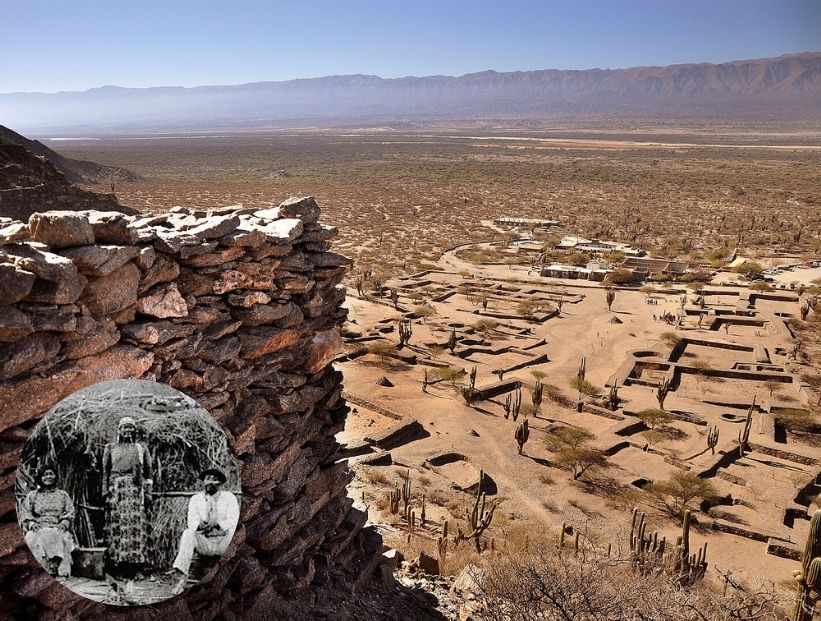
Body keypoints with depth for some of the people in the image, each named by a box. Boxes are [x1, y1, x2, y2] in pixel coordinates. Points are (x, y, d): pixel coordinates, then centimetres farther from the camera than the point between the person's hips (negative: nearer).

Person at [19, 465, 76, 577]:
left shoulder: (63, 495, 23)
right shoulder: (32, 495, 23)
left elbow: (70, 511, 11)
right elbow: (24, 511, 9)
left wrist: (64, 523, -11)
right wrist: (31, 523, -12)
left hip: (58, 528, 0)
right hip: (39, 528, 0)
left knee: (60, 538, -37)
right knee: (38, 539, -37)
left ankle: (61, 572, -44)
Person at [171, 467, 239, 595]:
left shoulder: (229, 498, 4)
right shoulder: (195, 499, 10)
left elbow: (232, 521, -10)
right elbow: (192, 522, -6)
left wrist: (216, 524, -26)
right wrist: (200, 526, -29)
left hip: (224, 543, -2)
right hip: (204, 544, 2)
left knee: (233, 531, -31)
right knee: (188, 533, -26)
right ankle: (181, 576, -32)